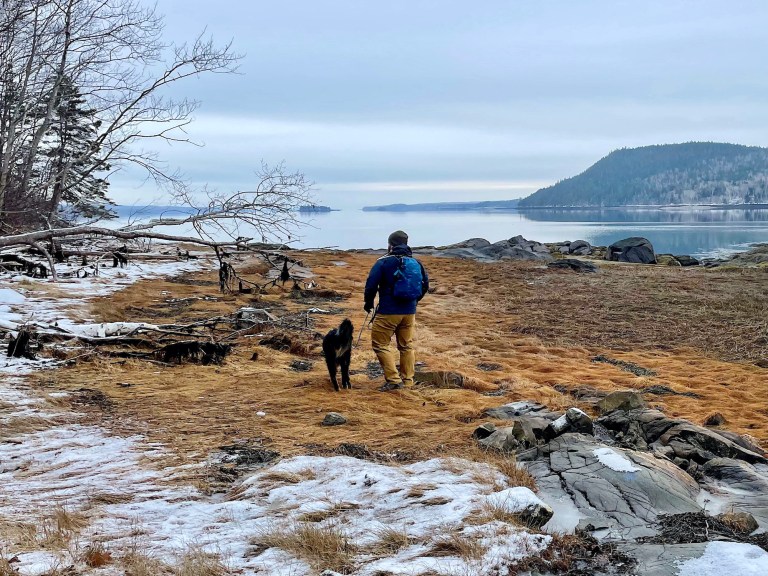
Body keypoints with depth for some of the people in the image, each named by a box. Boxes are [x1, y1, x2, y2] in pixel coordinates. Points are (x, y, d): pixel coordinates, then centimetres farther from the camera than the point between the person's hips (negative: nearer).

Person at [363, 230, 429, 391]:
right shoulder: (416, 263, 6)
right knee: (407, 346, 17)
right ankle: (407, 380, 22)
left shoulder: (383, 262, -10)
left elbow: (371, 284, -11)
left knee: (380, 344, 3)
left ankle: (393, 379, -4)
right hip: (410, 312, 6)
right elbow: (425, 284, 14)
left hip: (388, 312, -6)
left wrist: (368, 303, 6)